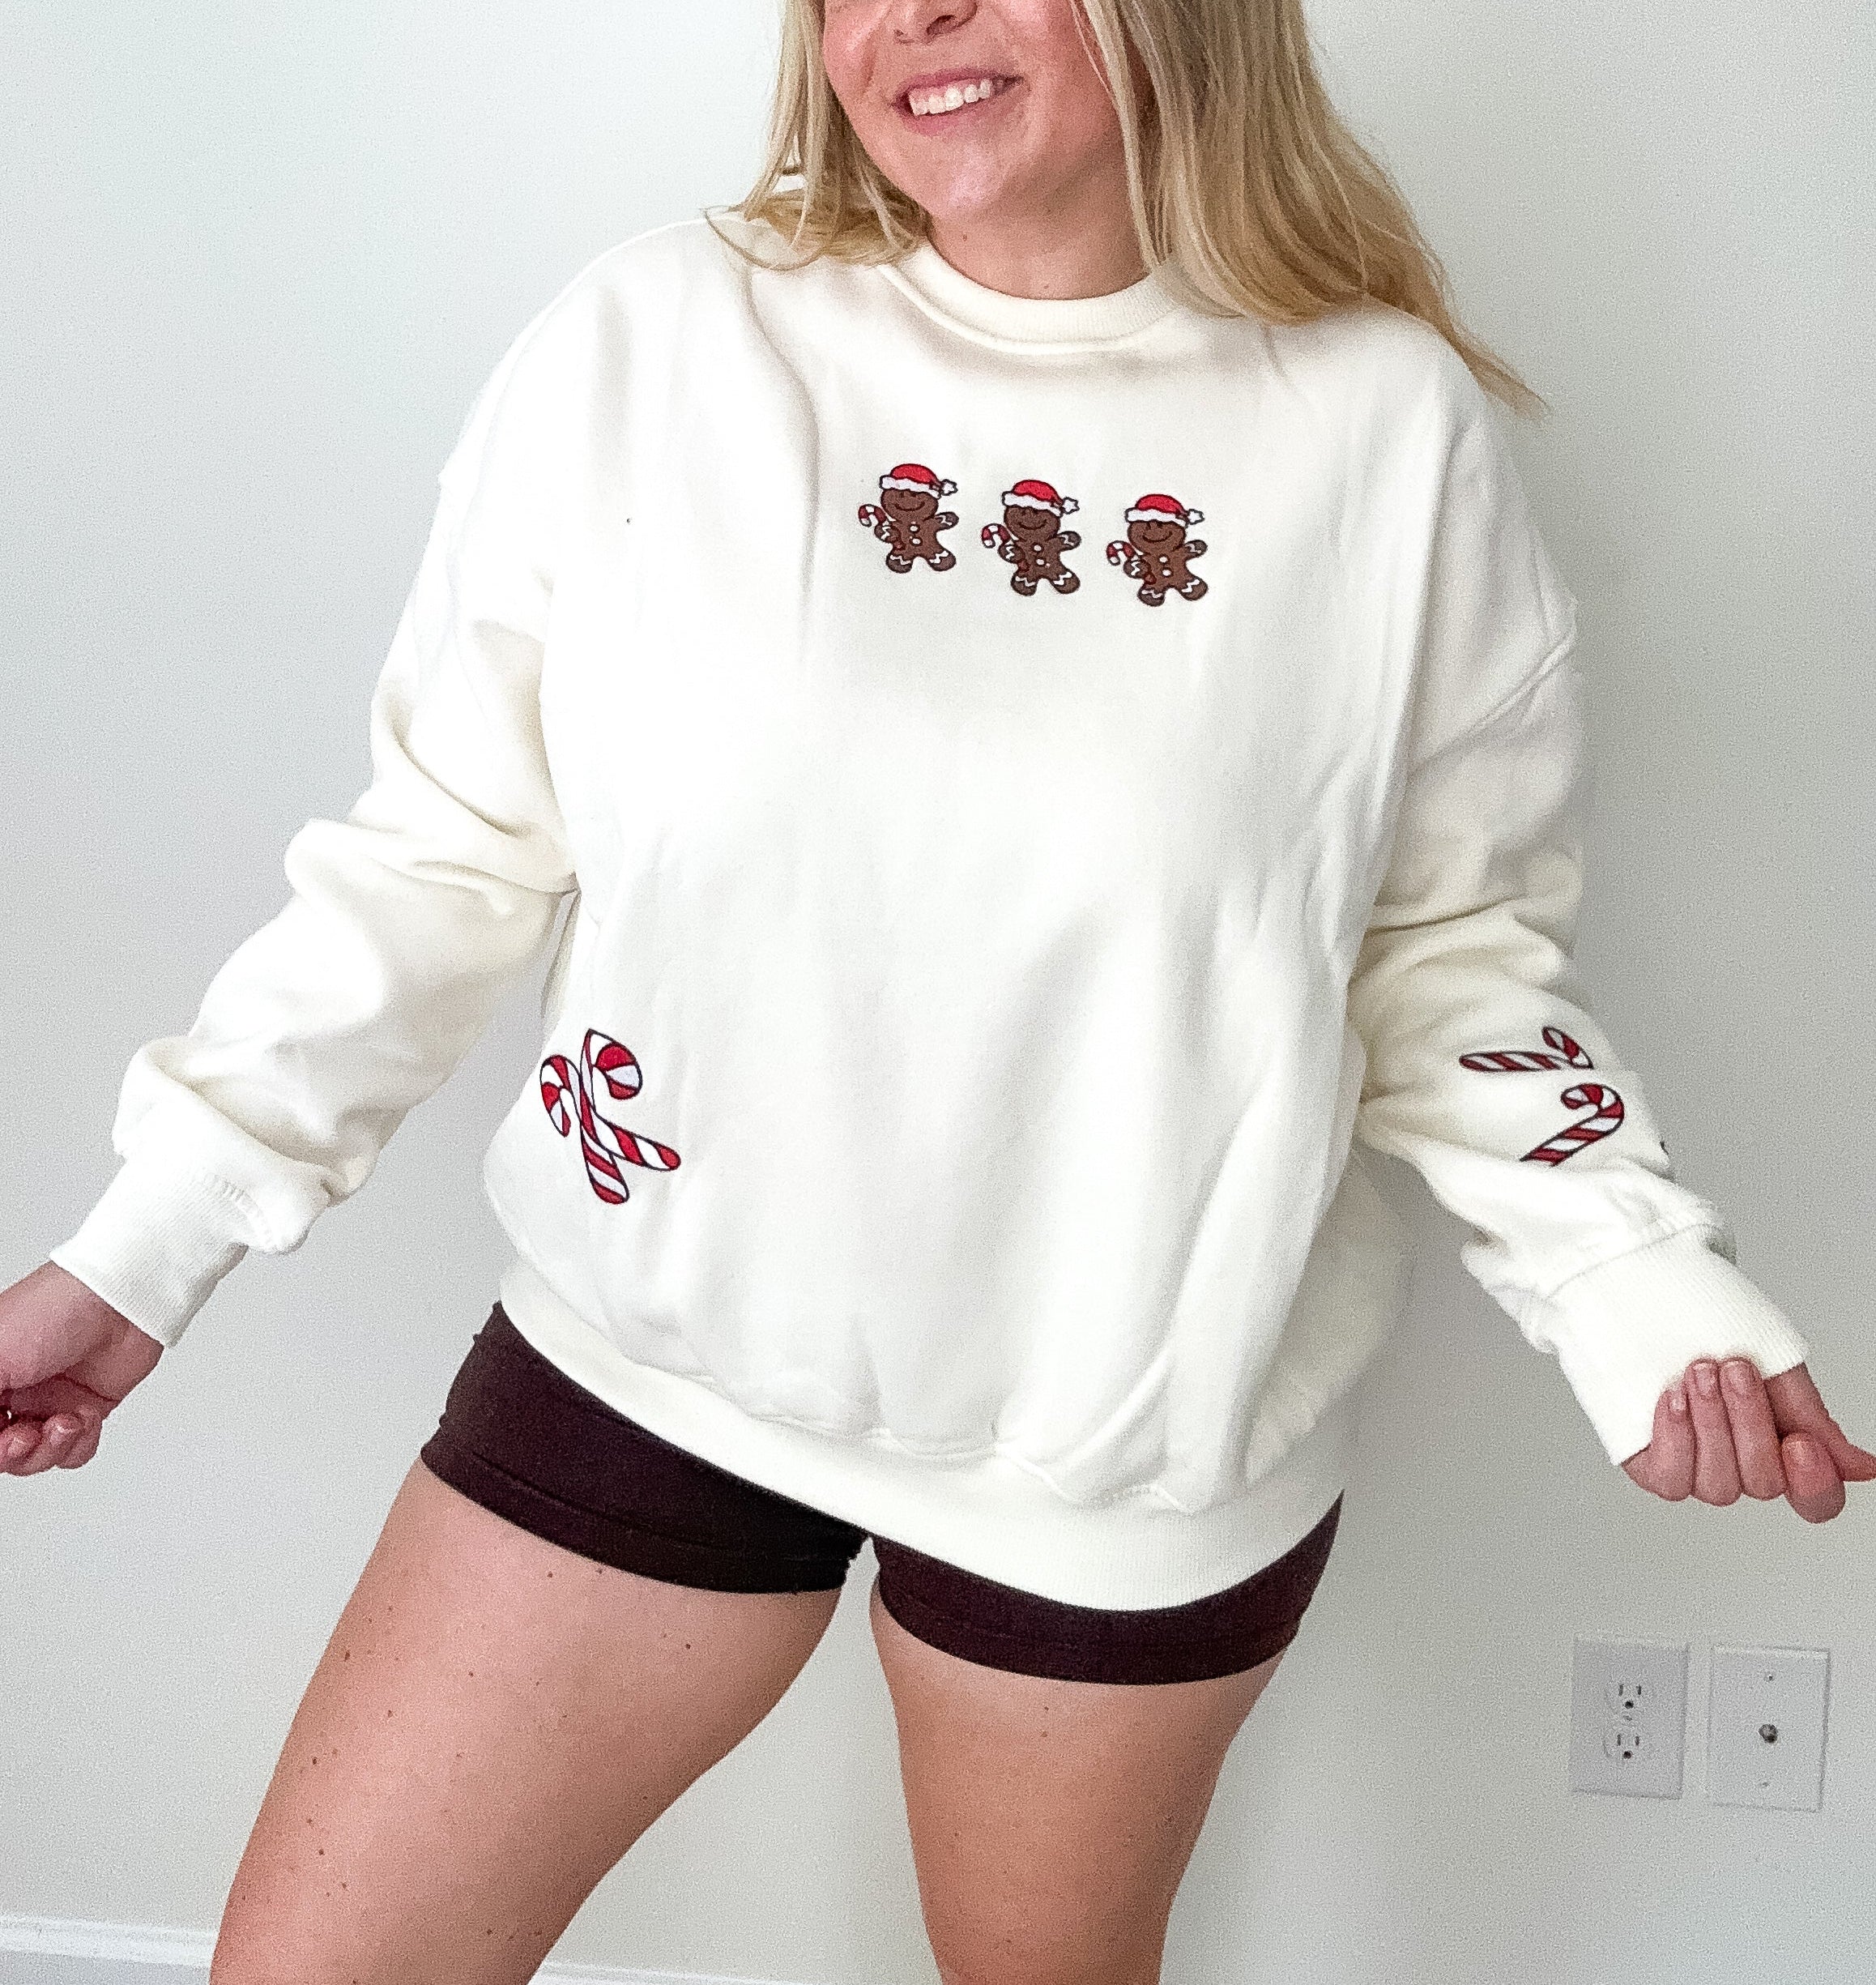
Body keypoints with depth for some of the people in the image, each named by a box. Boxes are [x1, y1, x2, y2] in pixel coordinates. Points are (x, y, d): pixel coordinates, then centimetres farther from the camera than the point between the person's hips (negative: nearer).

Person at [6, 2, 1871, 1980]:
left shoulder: (1393, 430, -8)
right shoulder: (649, 345, -9)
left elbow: (1449, 945, 1)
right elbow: (446, 852, -2)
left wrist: (1641, 1285, -12)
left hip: (1131, 1444, 0)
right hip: (652, 1353, 1)